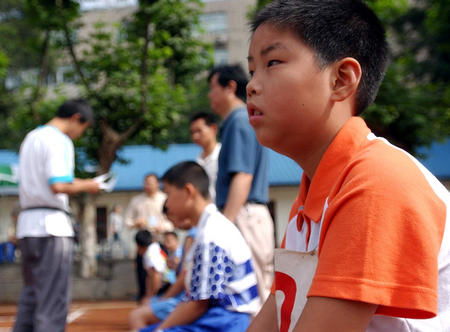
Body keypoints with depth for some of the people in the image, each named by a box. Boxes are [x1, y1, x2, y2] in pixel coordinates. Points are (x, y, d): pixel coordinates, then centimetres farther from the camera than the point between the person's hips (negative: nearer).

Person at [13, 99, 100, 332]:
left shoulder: (31, 137, 18)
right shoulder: (60, 141, -9)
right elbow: (58, 186, -19)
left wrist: (75, 183, 18)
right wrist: (86, 186, -4)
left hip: (27, 222, 9)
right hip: (51, 224, -8)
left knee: (30, 295, 14)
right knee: (53, 299, -6)